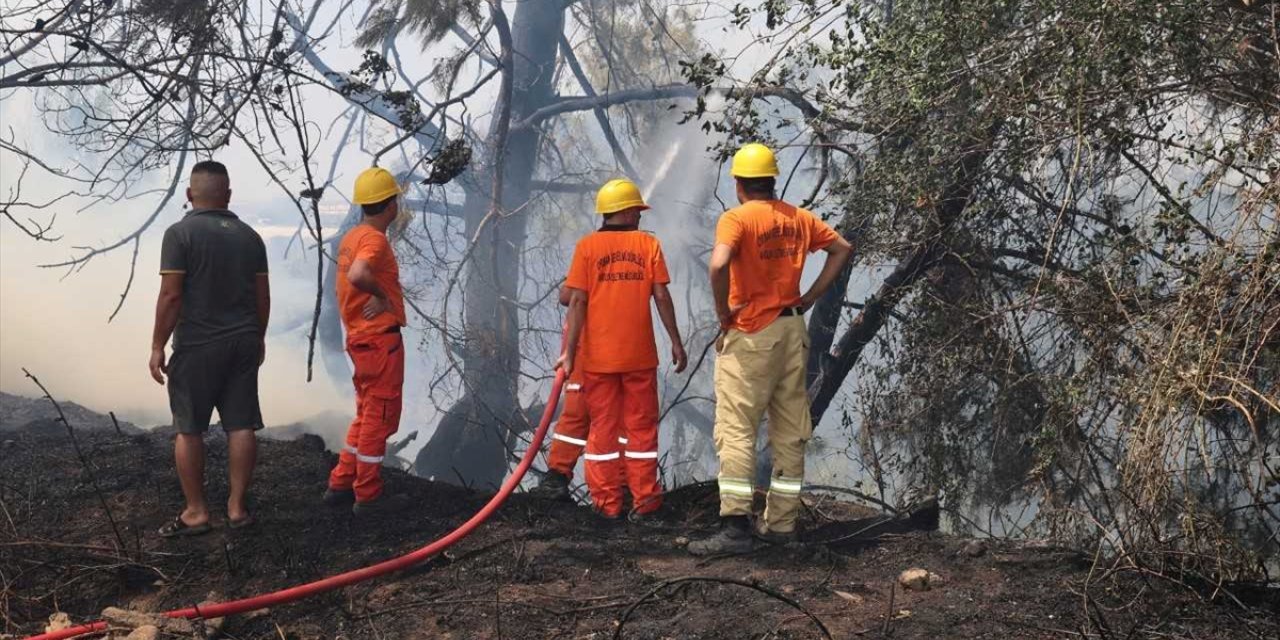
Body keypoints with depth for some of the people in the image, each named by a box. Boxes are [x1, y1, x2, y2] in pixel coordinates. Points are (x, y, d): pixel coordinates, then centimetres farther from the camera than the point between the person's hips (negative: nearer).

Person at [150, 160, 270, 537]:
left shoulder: (180, 233, -10)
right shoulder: (249, 236, 6)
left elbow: (170, 296, -14)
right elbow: (262, 296, 10)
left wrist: (158, 346, -8)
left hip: (197, 346, -5)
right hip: (244, 343, 5)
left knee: (189, 430, 4)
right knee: (241, 426, 6)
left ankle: (196, 511, 7)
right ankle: (237, 507, 11)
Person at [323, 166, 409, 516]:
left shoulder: (351, 237, 12)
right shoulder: (374, 239, -17)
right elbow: (358, 275, -35)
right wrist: (382, 296, -20)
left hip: (359, 337, 9)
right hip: (381, 338, -9)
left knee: (366, 414, 18)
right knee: (379, 416, -1)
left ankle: (341, 484, 21)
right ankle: (368, 496, 5)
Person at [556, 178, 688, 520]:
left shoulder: (587, 246, -2)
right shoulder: (648, 244, 0)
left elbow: (577, 301, -7)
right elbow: (661, 296, -4)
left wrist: (570, 351, -6)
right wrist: (676, 342, 3)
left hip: (598, 355, 0)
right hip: (640, 354, 0)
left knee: (603, 427, 7)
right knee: (641, 426, 10)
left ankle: (607, 502, 9)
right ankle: (645, 499, 13)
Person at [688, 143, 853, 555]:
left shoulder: (737, 218, -11)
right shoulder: (798, 218, 9)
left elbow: (719, 264, -28)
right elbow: (842, 249, 16)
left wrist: (723, 313, -13)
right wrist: (810, 298, 13)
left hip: (750, 334, -6)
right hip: (793, 330, 6)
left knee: (736, 431, -6)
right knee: (790, 431, 11)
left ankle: (735, 527, -13)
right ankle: (781, 523, 16)